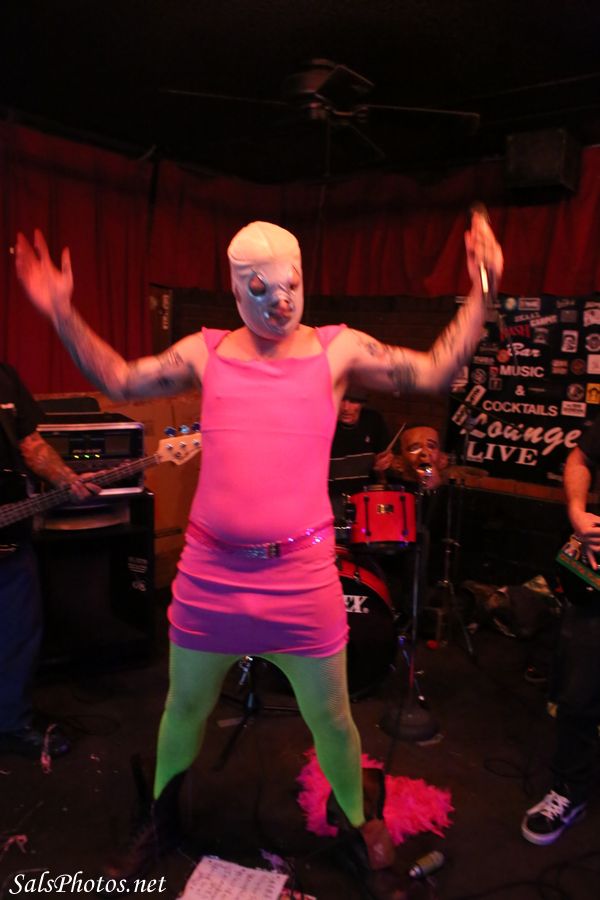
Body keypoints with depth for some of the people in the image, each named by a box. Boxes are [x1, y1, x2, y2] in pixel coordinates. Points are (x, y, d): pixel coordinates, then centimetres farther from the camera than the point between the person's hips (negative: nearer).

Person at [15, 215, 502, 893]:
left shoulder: (337, 349, -1)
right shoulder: (205, 352, 4)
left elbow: (435, 371, -2)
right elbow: (118, 380, 13)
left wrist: (481, 290, -10)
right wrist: (61, 313, 6)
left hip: (301, 576, -2)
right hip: (207, 575, 2)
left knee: (328, 716, 14)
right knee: (185, 708, 21)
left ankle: (361, 824, 45)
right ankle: (161, 824, 50)